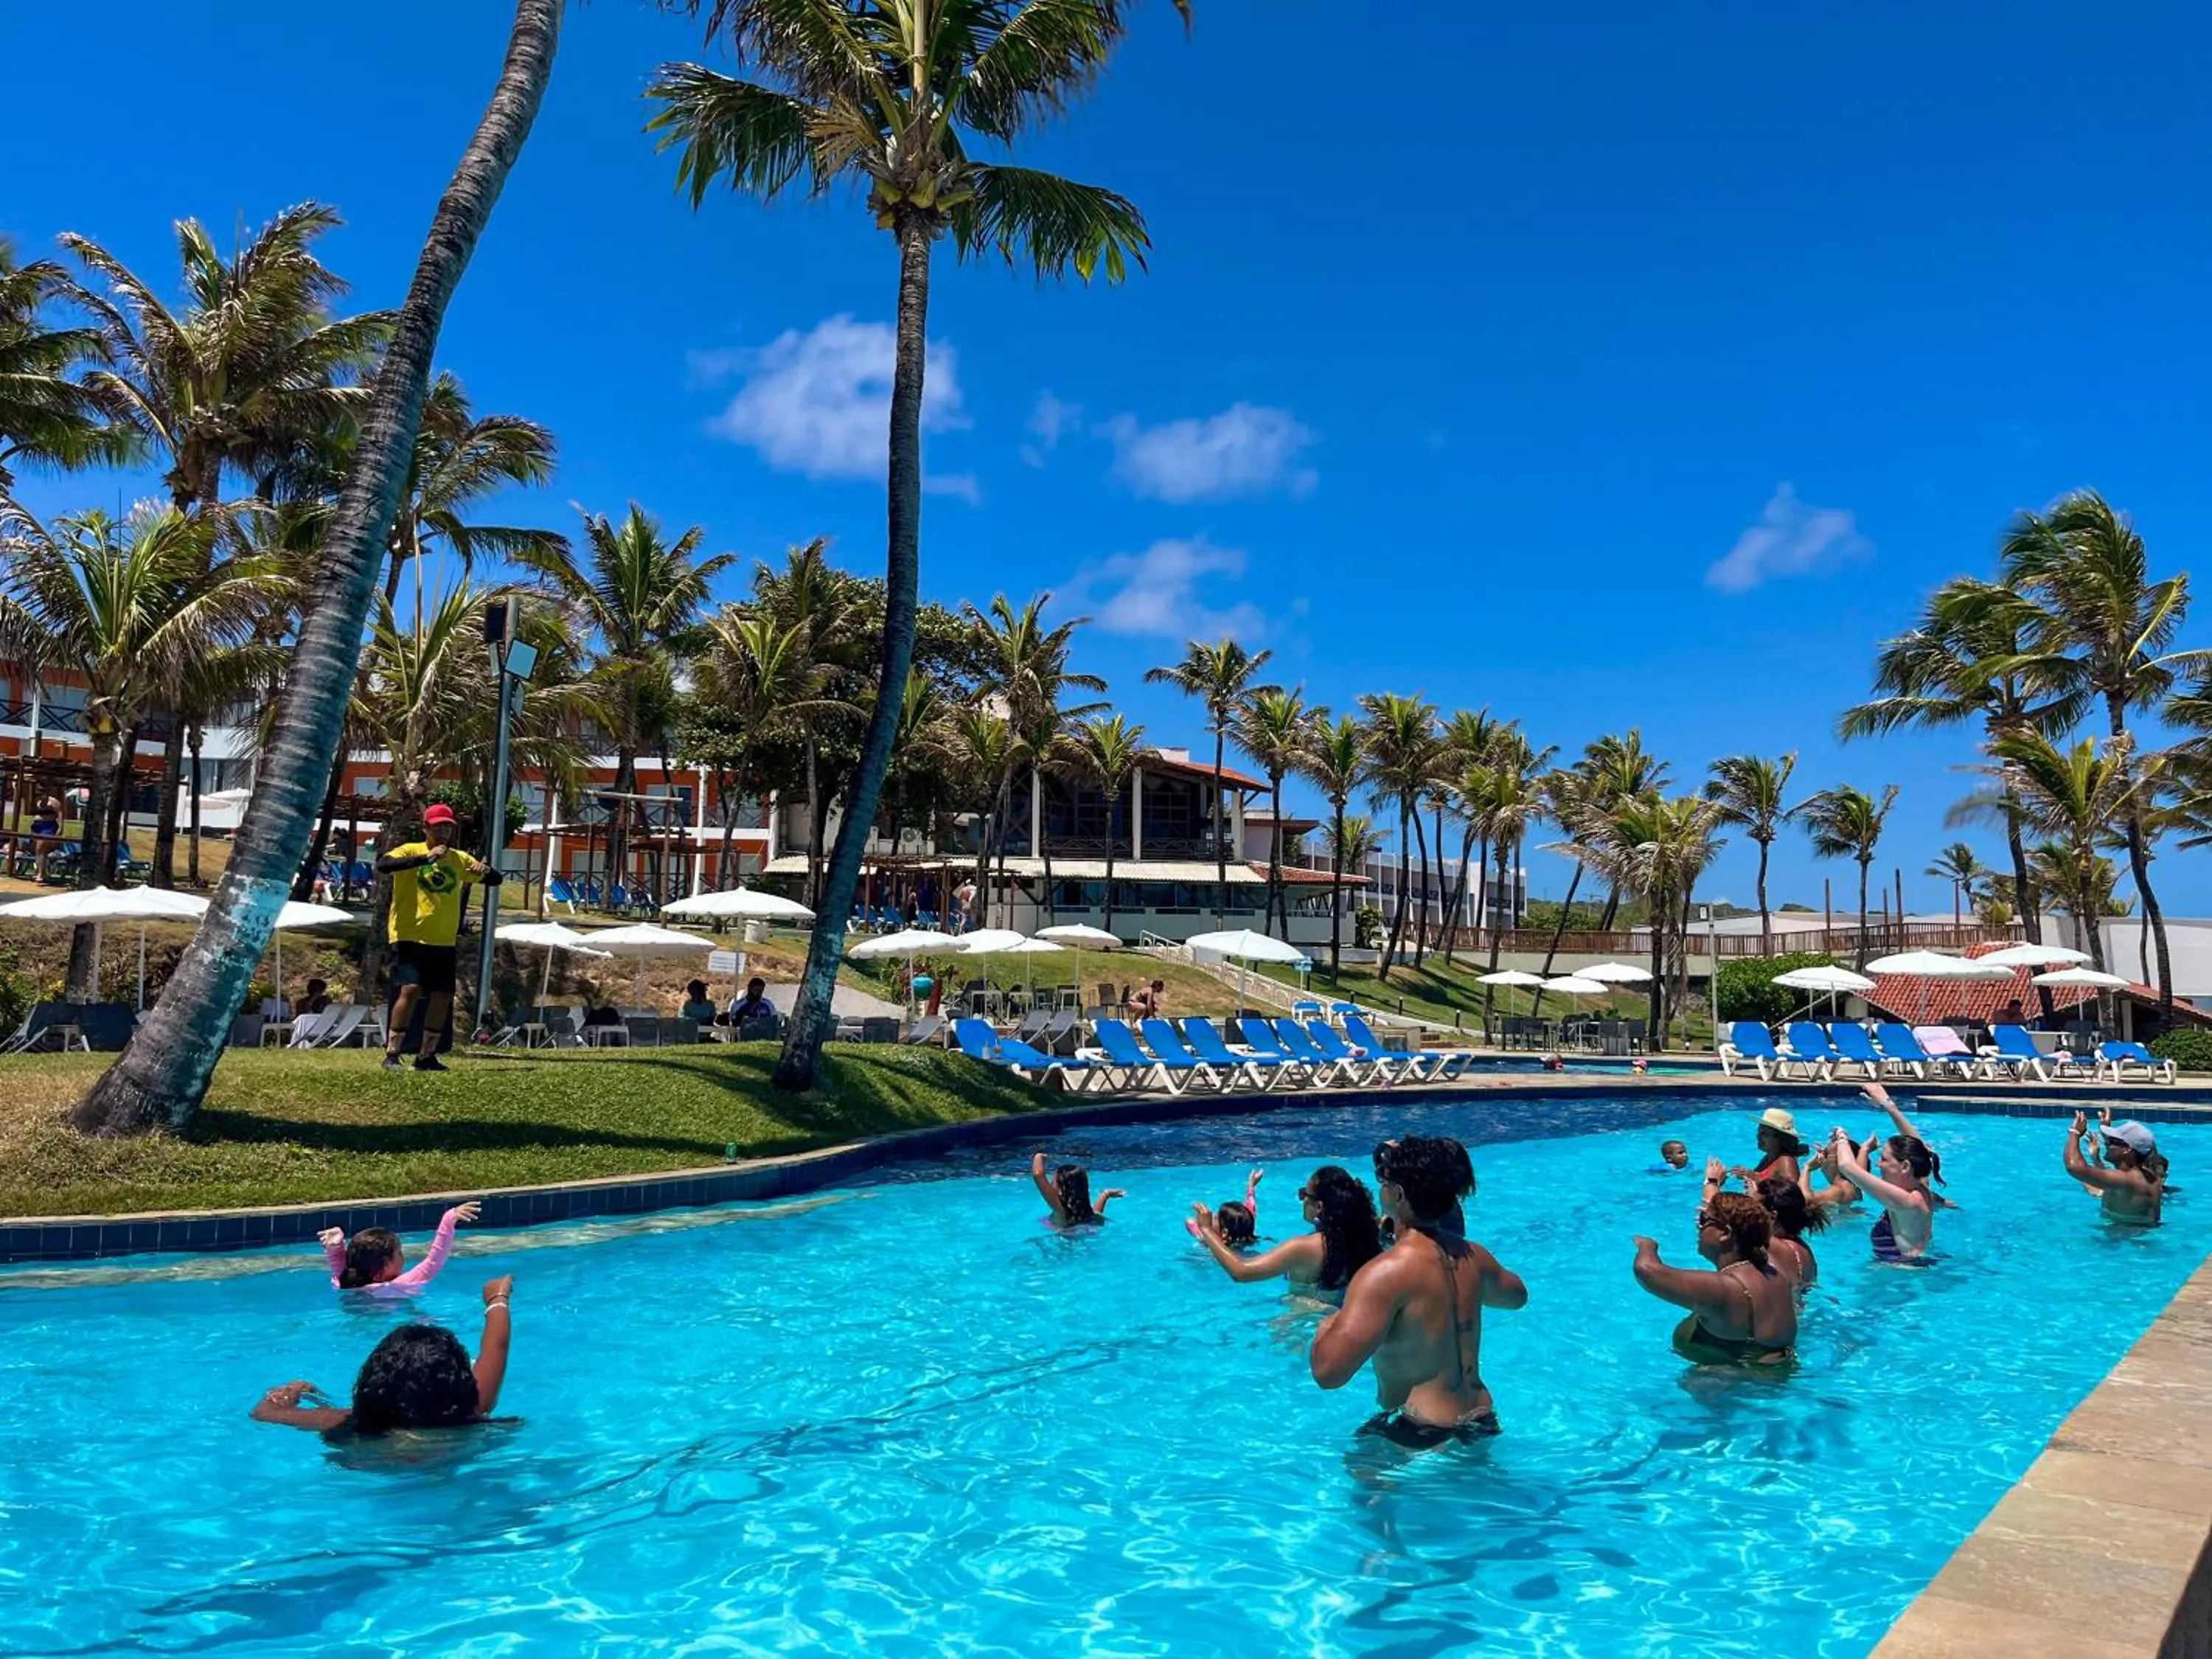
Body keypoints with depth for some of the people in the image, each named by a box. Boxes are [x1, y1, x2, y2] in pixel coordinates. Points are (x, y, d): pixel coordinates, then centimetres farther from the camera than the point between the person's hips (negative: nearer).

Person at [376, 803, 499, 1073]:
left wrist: (485, 870, -12)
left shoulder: (459, 858, 11)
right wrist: (425, 858, -29)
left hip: (444, 941, 5)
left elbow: (495, 880, 12)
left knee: (443, 996, 4)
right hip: (411, 937, -5)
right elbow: (382, 866, -22)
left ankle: (427, 1056, 16)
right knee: (411, 989, -16)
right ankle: (391, 1054, -6)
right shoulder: (411, 851, -2)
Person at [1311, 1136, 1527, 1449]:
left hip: (1419, 1437, -8)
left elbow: (1327, 1371, -31)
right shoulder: (1473, 1257, 0)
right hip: (1482, 1421, 8)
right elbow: (1517, 1295, 24)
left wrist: (1327, 1325, -10)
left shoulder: (1386, 1273, -25)